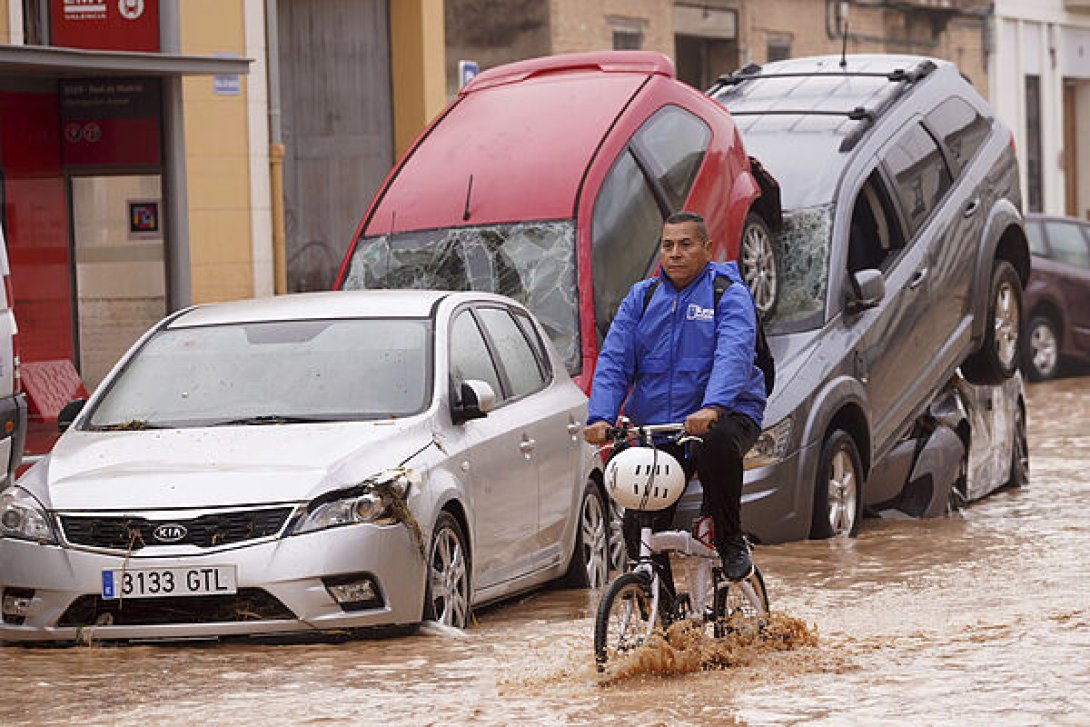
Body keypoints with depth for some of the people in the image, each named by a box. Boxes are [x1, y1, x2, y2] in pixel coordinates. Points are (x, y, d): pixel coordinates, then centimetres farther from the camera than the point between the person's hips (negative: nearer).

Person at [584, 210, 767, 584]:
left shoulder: (729, 294, -3)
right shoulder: (641, 298, 11)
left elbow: (733, 354, -21)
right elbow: (614, 360, 2)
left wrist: (712, 407, -40)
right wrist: (600, 416, -17)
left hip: (725, 415, -4)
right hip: (654, 428, 4)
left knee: (717, 443, -38)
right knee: (638, 527, -7)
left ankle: (732, 543, -18)